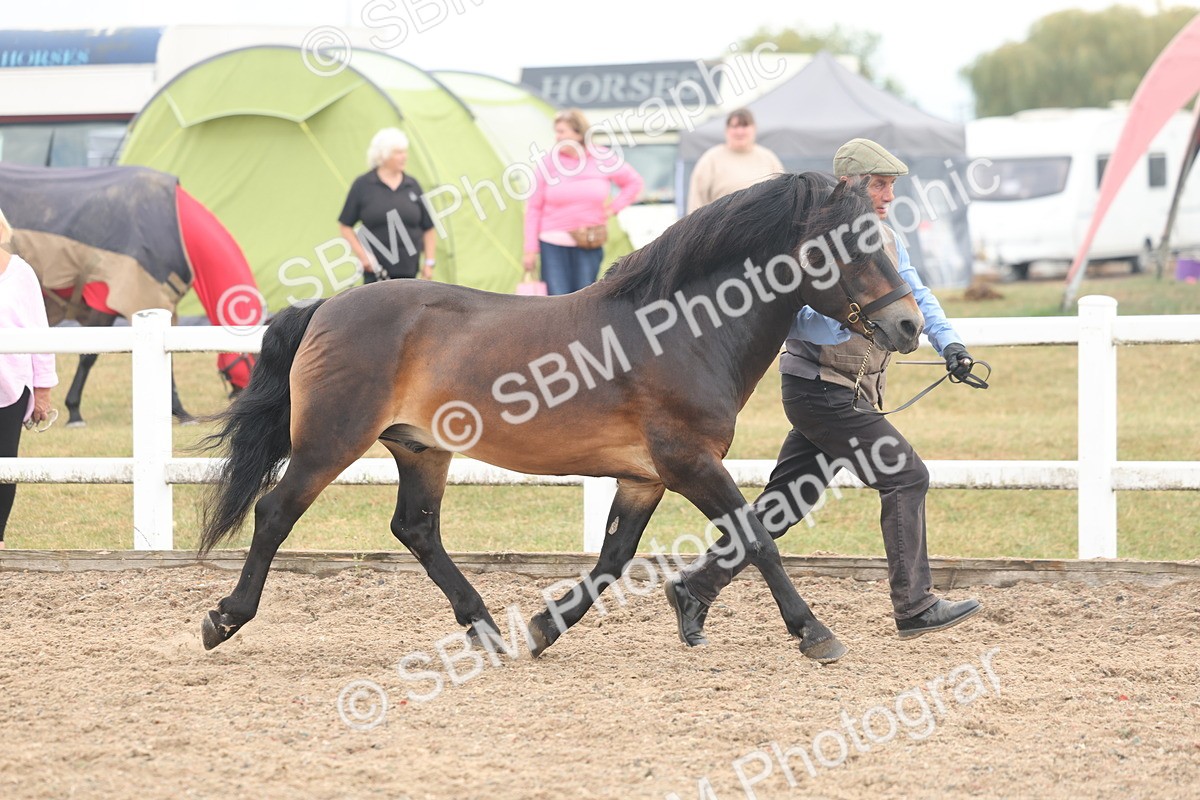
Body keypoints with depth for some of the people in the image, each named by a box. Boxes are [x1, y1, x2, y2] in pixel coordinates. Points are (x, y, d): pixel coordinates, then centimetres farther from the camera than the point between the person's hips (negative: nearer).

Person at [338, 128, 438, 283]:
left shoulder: (412, 186, 8)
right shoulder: (363, 185, -1)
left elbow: (428, 228, 13)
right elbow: (345, 225, 3)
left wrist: (429, 262, 6)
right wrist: (361, 254, -7)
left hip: (407, 270, 3)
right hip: (377, 269, -3)